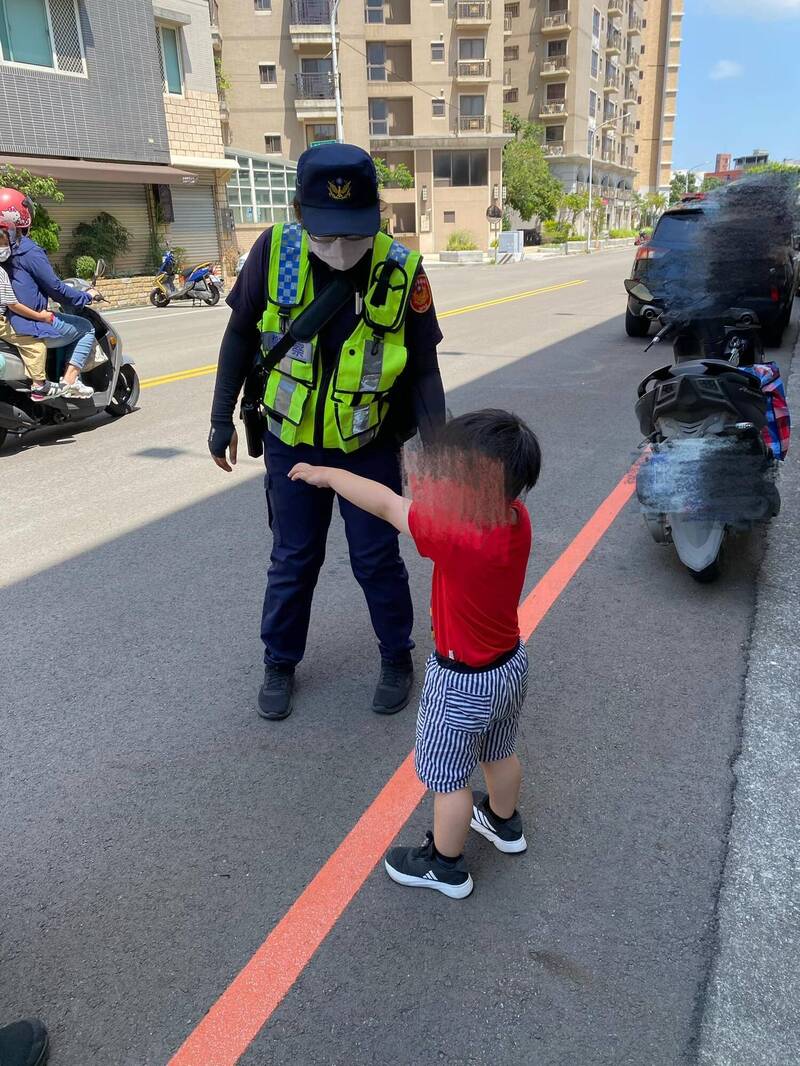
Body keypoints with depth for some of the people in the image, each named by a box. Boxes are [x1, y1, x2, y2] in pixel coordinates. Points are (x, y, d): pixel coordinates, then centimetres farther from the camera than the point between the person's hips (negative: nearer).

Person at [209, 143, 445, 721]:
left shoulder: (402, 269, -17)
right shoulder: (274, 251, -14)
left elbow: (423, 370, -10)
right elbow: (241, 336, -1)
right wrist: (222, 419, 3)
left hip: (369, 446, -1)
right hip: (291, 441, 2)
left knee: (377, 558, 10)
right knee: (293, 558, 14)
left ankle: (398, 658, 33)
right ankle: (280, 662, 35)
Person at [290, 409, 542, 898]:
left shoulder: (454, 538, -36)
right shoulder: (517, 516, -16)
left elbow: (385, 503, -25)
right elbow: (473, 503, 4)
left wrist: (326, 473, -12)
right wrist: (435, 493, -13)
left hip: (464, 683, -7)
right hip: (512, 664, 8)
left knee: (448, 778, 15)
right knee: (500, 753, 31)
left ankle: (446, 867, 37)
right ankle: (505, 823, 56)